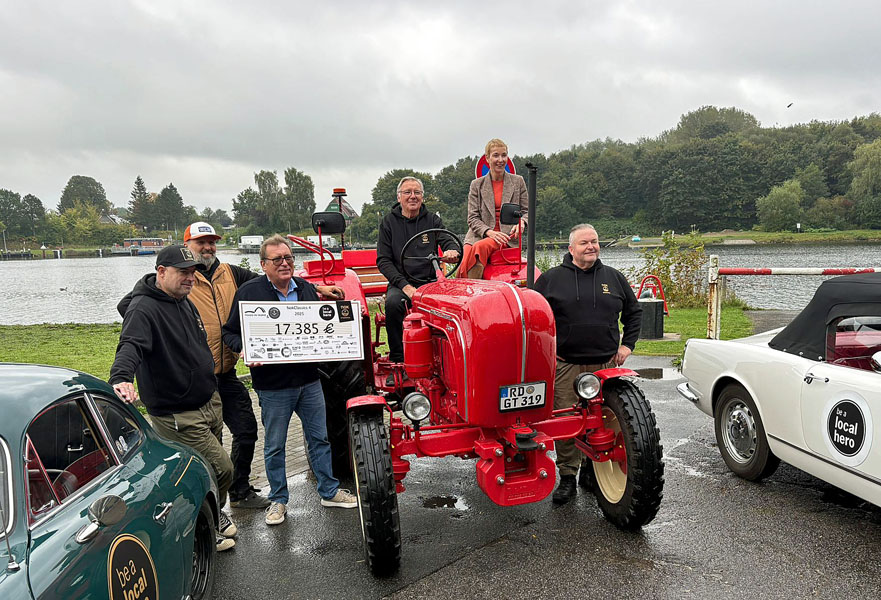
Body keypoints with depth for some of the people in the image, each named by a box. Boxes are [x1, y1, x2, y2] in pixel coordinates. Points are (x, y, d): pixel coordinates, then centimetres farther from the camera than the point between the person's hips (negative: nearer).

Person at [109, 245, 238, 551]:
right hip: (178, 417, -8)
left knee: (209, 466, 20)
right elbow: (131, 345, -36)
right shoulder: (143, 309, -19)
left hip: (210, 402, 9)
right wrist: (121, 377, -54)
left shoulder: (183, 301, 10)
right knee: (221, 469, -5)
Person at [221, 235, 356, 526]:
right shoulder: (249, 291, -7)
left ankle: (329, 491, 29)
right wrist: (245, 349, -23)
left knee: (319, 438, 14)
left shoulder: (307, 289, 6)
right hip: (273, 385, -4)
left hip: (309, 380, 4)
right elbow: (230, 332, -3)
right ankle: (278, 499, 27)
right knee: (274, 446, 10)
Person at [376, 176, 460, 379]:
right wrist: (404, 285, -12)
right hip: (400, 282, -1)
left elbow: (449, 241, 3)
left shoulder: (432, 220, 13)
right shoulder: (389, 222, 8)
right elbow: (383, 260, 2)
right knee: (393, 303, -35)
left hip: (430, 281, 1)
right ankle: (397, 363, -22)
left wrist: (452, 251, -25)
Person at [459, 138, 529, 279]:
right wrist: (489, 232, -14)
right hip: (479, 235, 1)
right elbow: (473, 218, 4)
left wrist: (521, 222, -9)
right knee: (465, 264, -30)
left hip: (506, 237, -1)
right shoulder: (477, 185, 10)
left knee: (480, 247, -34)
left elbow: (526, 211, 15)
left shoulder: (518, 182, 12)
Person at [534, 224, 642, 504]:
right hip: (565, 364, -2)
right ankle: (567, 477, 9)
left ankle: (592, 469, 26)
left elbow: (633, 312, 22)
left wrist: (627, 344, 12)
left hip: (605, 364, 3)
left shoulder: (614, 278, 11)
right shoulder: (551, 278, 2)